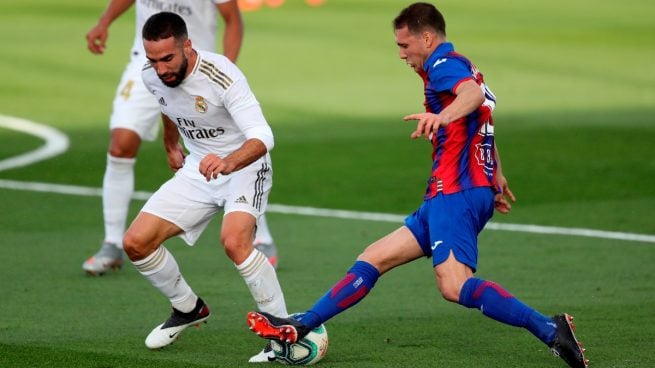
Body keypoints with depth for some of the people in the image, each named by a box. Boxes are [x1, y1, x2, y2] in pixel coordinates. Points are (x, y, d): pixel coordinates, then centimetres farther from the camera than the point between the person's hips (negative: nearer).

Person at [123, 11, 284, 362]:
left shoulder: (222, 77, -30)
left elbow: (262, 137, -39)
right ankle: (189, 309, 21)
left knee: (234, 241, -34)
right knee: (136, 243, -4)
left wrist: (227, 163, -57)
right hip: (197, 169, 7)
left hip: (244, 166, -7)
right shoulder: (152, 76, -9)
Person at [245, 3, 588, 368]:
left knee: (455, 286, -25)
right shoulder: (461, 68, 24)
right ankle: (301, 327, 16)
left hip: (456, 193, -11)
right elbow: (483, 126, 38)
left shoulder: (445, 64, -8)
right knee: (374, 259, 12)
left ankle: (550, 330, -30)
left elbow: (473, 94, -31)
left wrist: (443, 115, -52)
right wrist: (497, 179, 51)